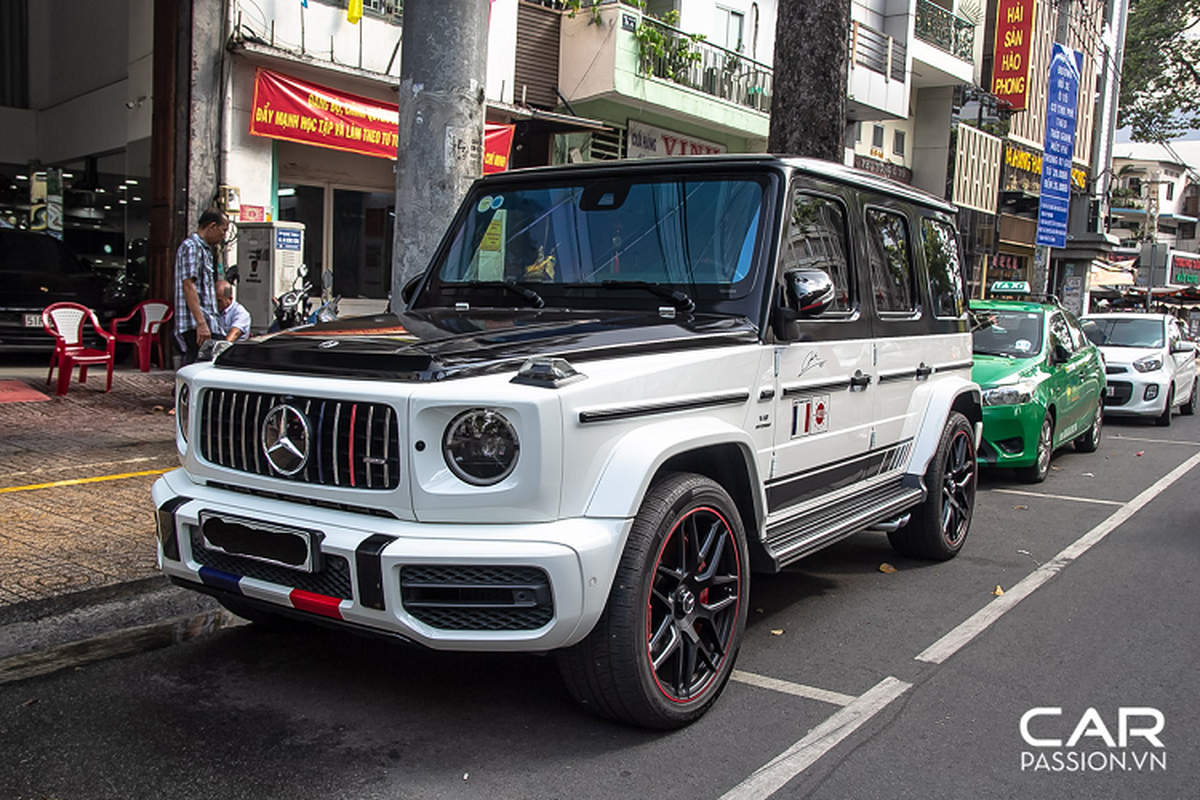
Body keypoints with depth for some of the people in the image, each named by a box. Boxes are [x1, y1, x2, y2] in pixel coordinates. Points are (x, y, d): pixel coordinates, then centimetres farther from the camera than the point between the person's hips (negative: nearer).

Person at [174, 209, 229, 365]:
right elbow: (188, 286, -19)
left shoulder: (204, 248, 22)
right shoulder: (191, 246, -9)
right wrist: (201, 323, -25)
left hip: (204, 324, 10)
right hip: (195, 325, -10)